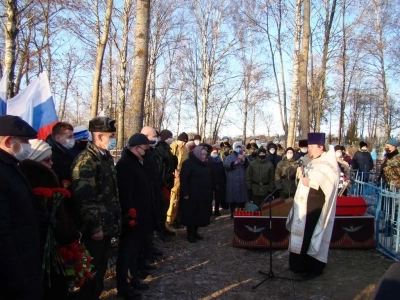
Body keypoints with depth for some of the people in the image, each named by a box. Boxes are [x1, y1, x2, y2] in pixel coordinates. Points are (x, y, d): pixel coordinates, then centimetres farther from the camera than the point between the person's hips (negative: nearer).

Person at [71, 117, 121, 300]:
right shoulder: (86, 160, -17)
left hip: (108, 225, 8)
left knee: (101, 267, 20)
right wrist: (94, 227, -22)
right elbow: (84, 198, -23)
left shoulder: (107, 157, 11)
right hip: (95, 228, -8)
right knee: (92, 270, 6)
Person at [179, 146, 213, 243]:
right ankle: (190, 234, 11)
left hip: (204, 195, 7)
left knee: (200, 214, 11)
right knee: (191, 215, 1)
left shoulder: (206, 164, 12)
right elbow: (184, 179, -15)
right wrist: (185, 193, -21)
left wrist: (210, 193, 13)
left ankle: (195, 232, 23)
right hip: (192, 195, -7)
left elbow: (210, 179, 18)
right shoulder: (188, 163, -10)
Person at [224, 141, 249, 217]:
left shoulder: (245, 157, 15)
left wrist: (244, 160, -21)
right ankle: (233, 213, 10)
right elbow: (225, 165, -8)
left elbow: (249, 166, -3)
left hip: (242, 182, 2)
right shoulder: (229, 157, 8)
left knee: (242, 198, 2)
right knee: (232, 198, -1)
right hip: (232, 182, -2)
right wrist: (233, 163, -22)